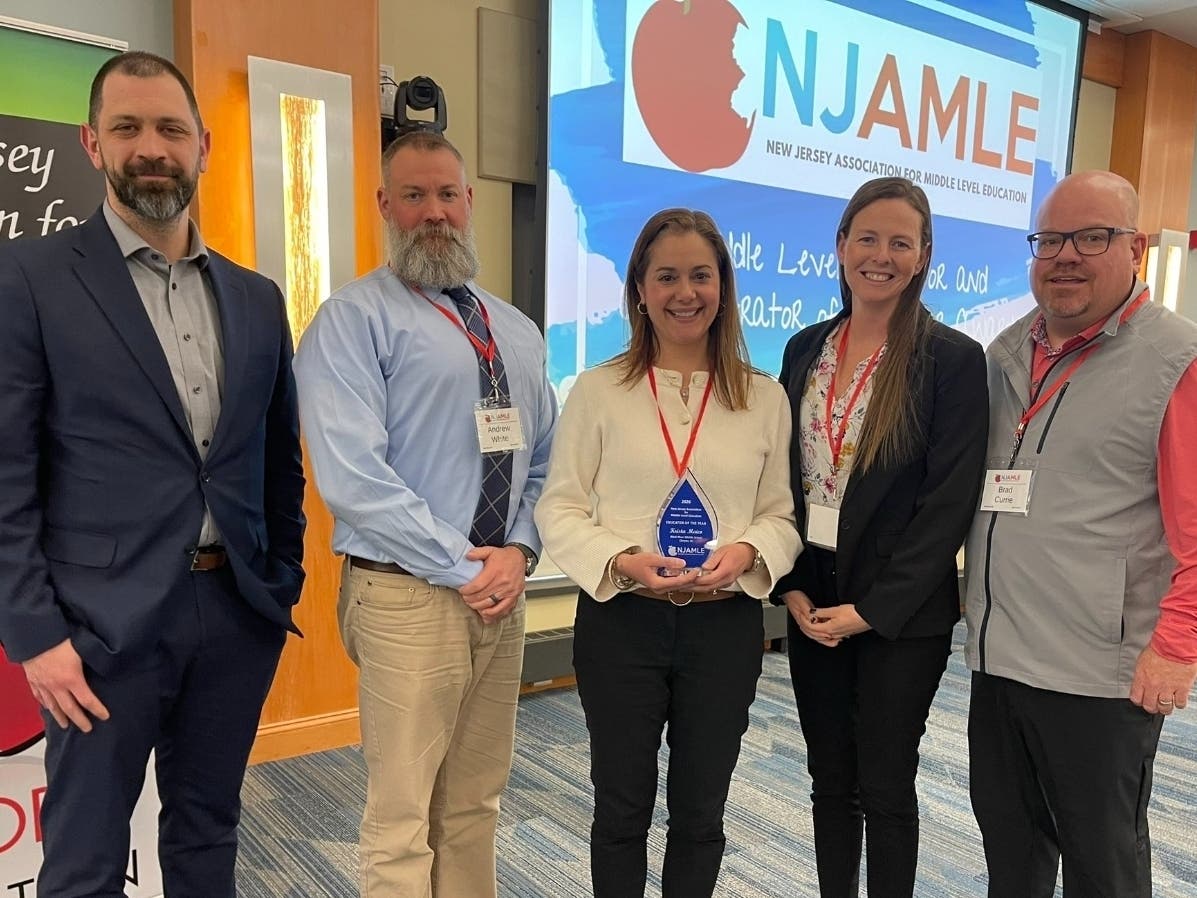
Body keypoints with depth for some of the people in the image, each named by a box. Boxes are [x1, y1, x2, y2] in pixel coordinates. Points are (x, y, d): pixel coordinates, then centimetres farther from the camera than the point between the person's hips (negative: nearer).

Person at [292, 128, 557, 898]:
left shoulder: (518, 332, 14)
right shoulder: (355, 318, -7)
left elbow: (545, 462, 13)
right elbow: (352, 475, -17)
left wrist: (518, 553, -4)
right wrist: (462, 568, -15)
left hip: (502, 592, 6)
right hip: (407, 595, -6)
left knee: (476, 805, 18)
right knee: (403, 821, 4)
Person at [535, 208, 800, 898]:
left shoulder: (765, 397, 3)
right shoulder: (599, 389, -2)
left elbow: (781, 515, 5)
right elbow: (560, 509, -2)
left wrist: (746, 552, -15)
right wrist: (622, 561, -19)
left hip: (725, 626, 2)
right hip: (621, 622, -1)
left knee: (701, 812, 17)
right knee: (622, 808, 15)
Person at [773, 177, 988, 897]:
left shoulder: (954, 358, -9)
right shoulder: (805, 349, 6)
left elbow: (950, 501, -12)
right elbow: (782, 478, 7)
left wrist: (873, 608, -14)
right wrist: (791, 587, -3)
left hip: (901, 614, -4)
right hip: (811, 602, 4)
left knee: (885, 789, 9)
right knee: (830, 781, 16)